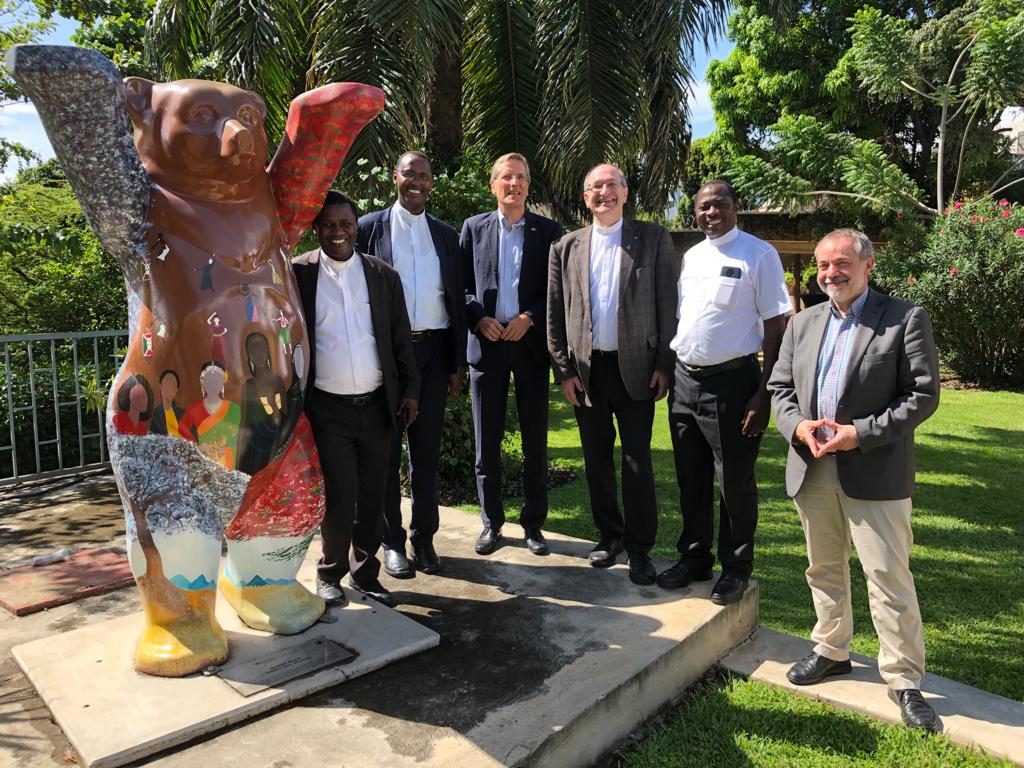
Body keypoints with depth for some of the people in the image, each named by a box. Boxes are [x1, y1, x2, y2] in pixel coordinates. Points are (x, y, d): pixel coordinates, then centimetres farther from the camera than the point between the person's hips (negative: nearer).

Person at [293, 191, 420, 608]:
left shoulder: (384, 275, 6)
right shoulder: (298, 274, -1)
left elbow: (401, 338, 9)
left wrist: (410, 389, 5)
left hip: (377, 404, 3)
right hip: (327, 407, -3)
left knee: (372, 496, 11)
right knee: (340, 494, -6)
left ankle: (366, 572, 29)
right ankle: (330, 574, 19)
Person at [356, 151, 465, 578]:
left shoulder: (445, 235, 12)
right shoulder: (370, 227, 3)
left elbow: (457, 301, 11)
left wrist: (458, 363, 6)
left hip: (433, 350, 2)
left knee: (427, 450, 8)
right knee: (387, 450, 6)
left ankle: (424, 538, 20)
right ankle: (392, 541, 18)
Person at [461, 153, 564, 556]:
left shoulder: (548, 230, 5)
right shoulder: (474, 227, 8)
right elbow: (461, 283, 6)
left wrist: (530, 318, -12)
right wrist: (479, 319, -10)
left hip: (531, 342, -1)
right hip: (486, 343, 1)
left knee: (535, 439, 6)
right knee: (487, 440, 7)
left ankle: (533, 523, 19)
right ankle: (491, 522, 20)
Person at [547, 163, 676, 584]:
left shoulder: (653, 239, 3)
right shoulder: (566, 248, 8)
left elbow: (668, 305, 0)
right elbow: (555, 315, 6)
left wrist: (664, 365, -6)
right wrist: (564, 370, 1)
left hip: (636, 367, -2)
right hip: (586, 369, 3)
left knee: (637, 459, 2)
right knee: (597, 458, 11)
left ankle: (639, 546, 15)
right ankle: (610, 534, 27)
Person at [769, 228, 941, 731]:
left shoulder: (906, 320, -3)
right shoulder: (802, 323, 12)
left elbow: (923, 394, -8)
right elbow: (779, 387, 12)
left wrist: (861, 434, -16)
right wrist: (797, 426, -8)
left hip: (874, 473, -5)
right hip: (812, 469, 5)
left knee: (889, 577, 0)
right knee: (824, 568, 17)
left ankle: (904, 679, 17)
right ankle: (832, 650, 35)